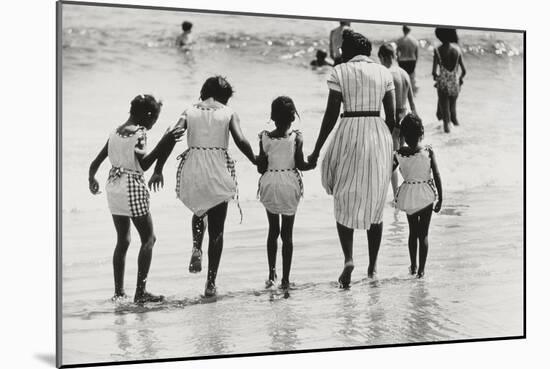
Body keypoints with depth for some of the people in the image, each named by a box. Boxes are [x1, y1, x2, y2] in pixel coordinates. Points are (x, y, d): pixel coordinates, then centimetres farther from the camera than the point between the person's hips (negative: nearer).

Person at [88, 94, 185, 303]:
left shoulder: (115, 133, 10)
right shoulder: (139, 133, -11)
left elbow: (96, 162, 12)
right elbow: (144, 164, -20)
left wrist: (92, 180, 28)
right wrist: (163, 143, -21)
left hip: (114, 187, 8)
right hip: (132, 187, -8)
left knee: (122, 241, 16)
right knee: (148, 239, 1)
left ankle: (119, 291, 18)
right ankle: (141, 292, -3)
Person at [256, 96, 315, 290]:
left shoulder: (265, 138, -5)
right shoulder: (296, 138, -8)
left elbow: (261, 168, -4)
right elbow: (300, 165, -8)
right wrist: (315, 163, 9)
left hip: (269, 185, 1)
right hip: (290, 185, -1)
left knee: (273, 230, 18)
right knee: (287, 233, 6)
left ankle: (271, 274, 13)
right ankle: (285, 279, 8)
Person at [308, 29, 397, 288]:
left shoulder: (340, 72, -2)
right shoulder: (384, 72, 8)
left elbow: (331, 114, -6)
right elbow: (391, 115, 6)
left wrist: (316, 151, -1)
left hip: (349, 135, -3)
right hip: (379, 135, 3)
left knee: (344, 201, 9)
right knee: (374, 203, 14)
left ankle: (348, 258, -10)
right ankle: (373, 266, 19)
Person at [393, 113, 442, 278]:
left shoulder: (399, 154, -11)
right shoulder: (428, 151, -13)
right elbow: (437, 176, -11)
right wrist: (440, 198, -3)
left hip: (408, 196, 2)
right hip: (426, 196, -2)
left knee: (413, 231, 19)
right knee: (423, 233, 8)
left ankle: (413, 267, 26)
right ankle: (421, 269, 7)